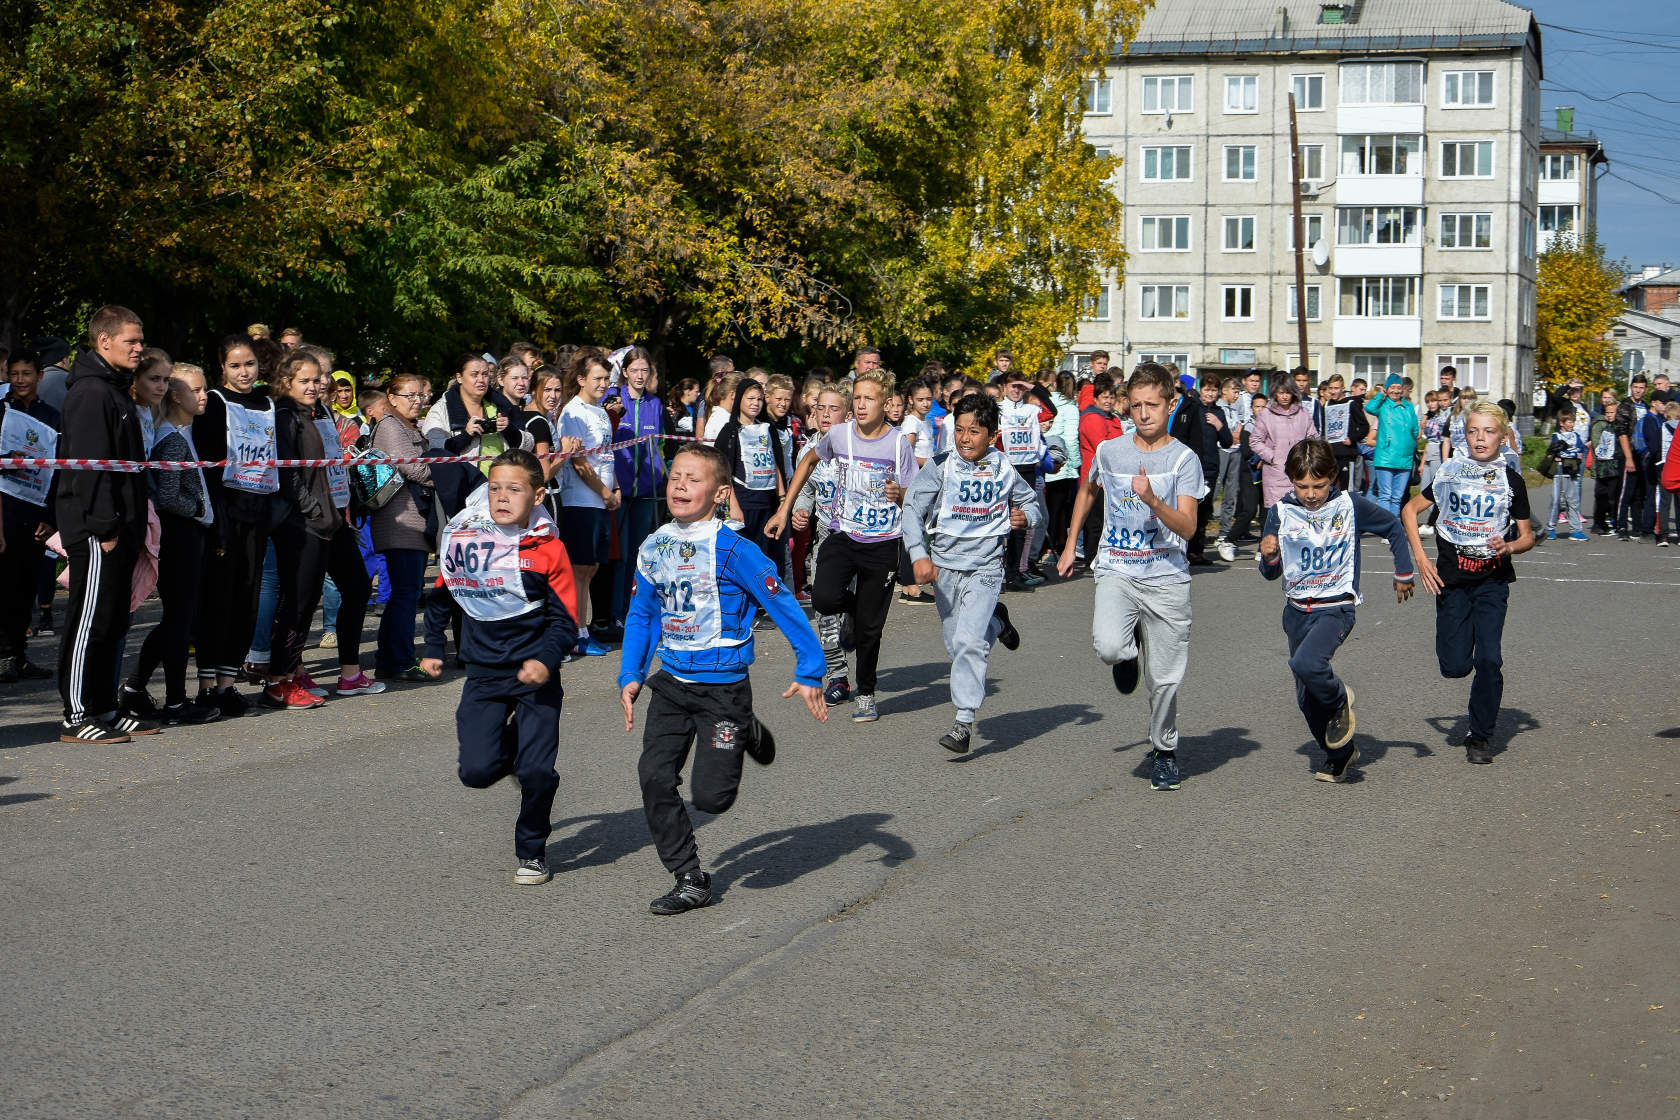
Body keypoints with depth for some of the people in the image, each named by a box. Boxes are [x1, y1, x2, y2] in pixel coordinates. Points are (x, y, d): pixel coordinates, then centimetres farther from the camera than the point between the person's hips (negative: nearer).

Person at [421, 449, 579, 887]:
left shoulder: (547, 547, -7)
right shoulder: (461, 537, -1)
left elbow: (566, 620, -5)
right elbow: (440, 594, 19)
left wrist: (546, 659, -21)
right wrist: (432, 648, 19)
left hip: (534, 673, -2)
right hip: (484, 673, 2)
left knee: (536, 772, -9)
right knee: (477, 770, -12)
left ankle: (531, 850, 17)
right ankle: (510, 747, 24)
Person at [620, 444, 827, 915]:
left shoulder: (731, 549, -15)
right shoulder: (653, 549, 3)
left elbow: (783, 607, -11)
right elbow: (642, 616, 17)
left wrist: (810, 673, -11)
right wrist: (630, 676, 9)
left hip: (723, 686, -5)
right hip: (671, 682, 5)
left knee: (710, 795, -6)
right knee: (654, 777, -5)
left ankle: (748, 735, 26)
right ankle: (690, 879, 10)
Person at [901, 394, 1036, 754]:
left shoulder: (1004, 471, -1)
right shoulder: (940, 467, -6)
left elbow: (1030, 501, 17)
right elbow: (913, 508, -14)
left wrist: (1025, 516, -7)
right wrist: (919, 555, -26)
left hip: (984, 568, -2)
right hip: (944, 566, 2)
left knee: (969, 641, -18)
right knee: (956, 644, 14)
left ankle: (964, 722, -14)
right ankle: (995, 621, 47)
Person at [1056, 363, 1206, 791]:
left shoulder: (1184, 459, -5)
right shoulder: (1109, 451, 4)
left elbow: (1187, 528, -13)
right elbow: (1087, 491, 26)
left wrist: (1153, 500, -30)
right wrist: (1070, 545, 25)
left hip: (1166, 578, -1)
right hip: (1117, 570, 1)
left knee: (1165, 679, 2)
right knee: (1108, 647, -27)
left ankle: (1165, 752, 28)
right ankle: (1130, 650, 11)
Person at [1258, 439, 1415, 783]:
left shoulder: (1351, 506, -7)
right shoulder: (1282, 512, -3)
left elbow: (1394, 527, 11)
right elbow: (1271, 573, 4)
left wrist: (1403, 573, 13)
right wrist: (1269, 557, -18)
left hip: (1336, 608, -4)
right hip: (1296, 611, 4)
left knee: (1306, 664, -31)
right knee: (1307, 698, 9)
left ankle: (1339, 700, 1)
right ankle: (1340, 754, 31)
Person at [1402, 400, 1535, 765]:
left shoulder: (1511, 481, 1)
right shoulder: (1450, 473, 1)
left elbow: (1527, 535, 8)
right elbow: (1411, 510, 11)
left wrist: (1510, 547, -15)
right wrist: (1420, 558, 1)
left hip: (1493, 581, -1)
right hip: (1451, 580, 1)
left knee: (1488, 660, -12)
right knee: (1455, 667, -4)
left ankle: (1481, 736, 4)